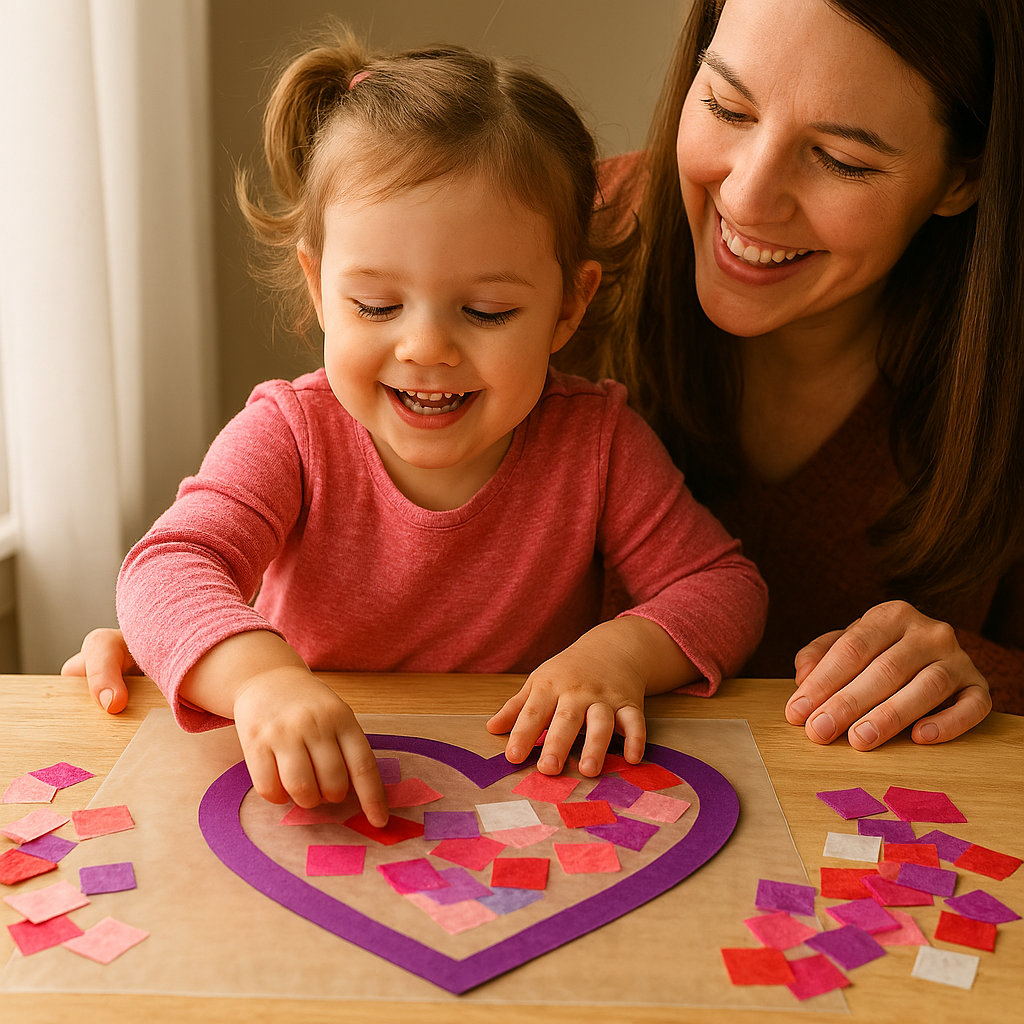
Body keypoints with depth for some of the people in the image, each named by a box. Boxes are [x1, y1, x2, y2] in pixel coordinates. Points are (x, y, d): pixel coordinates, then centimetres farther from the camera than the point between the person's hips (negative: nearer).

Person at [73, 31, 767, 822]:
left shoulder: (597, 440, -9)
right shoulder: (289, 436, -12)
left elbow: (725, 586, -4)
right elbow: (170, 569, -25)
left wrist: (621, 652, -25)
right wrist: (262, 674, -46)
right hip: (316, 807, 0)